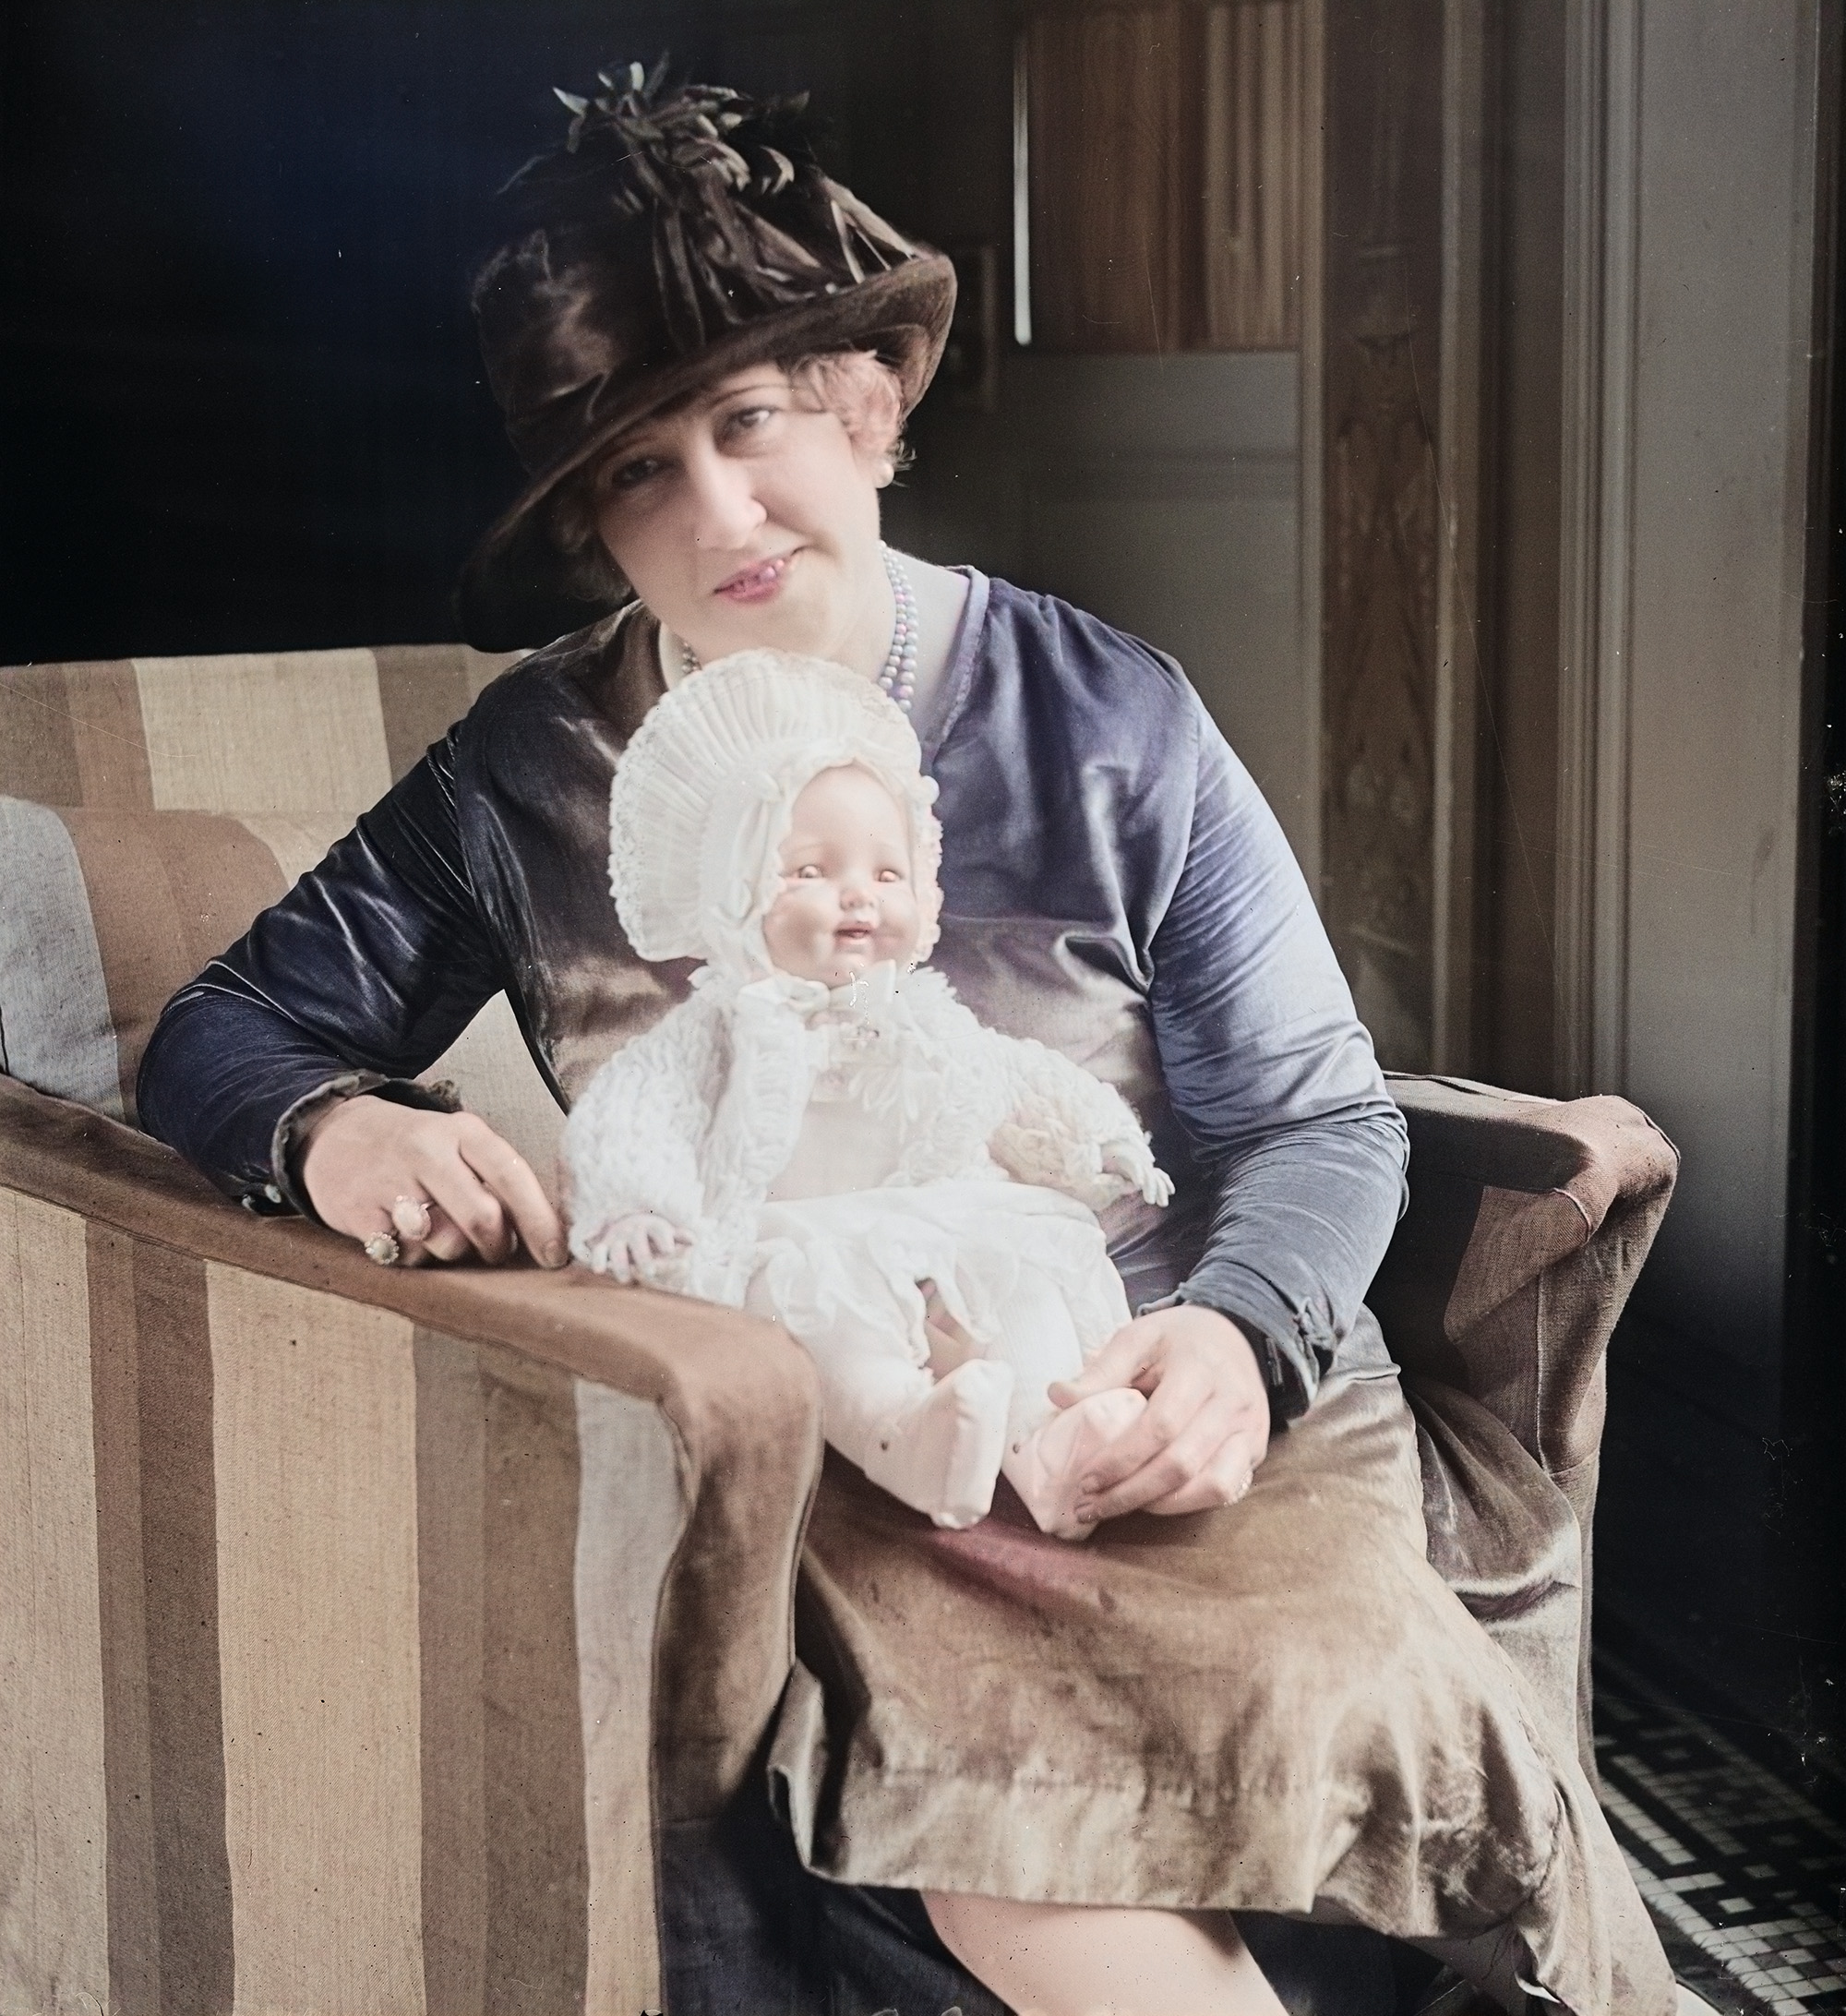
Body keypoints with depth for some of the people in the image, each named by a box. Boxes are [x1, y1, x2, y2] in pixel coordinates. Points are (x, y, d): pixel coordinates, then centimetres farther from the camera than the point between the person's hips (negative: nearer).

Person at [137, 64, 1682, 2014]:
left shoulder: (1106, 720, 3)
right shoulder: (531, 773, 7)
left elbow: (1317, 1119, 5)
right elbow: (222, 1029, 11)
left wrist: (1238, 1336, -17)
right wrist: (332, 1126, -14)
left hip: (1143, 1409, 0)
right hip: (803, 1467, 1)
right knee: (993, 1774, -31)